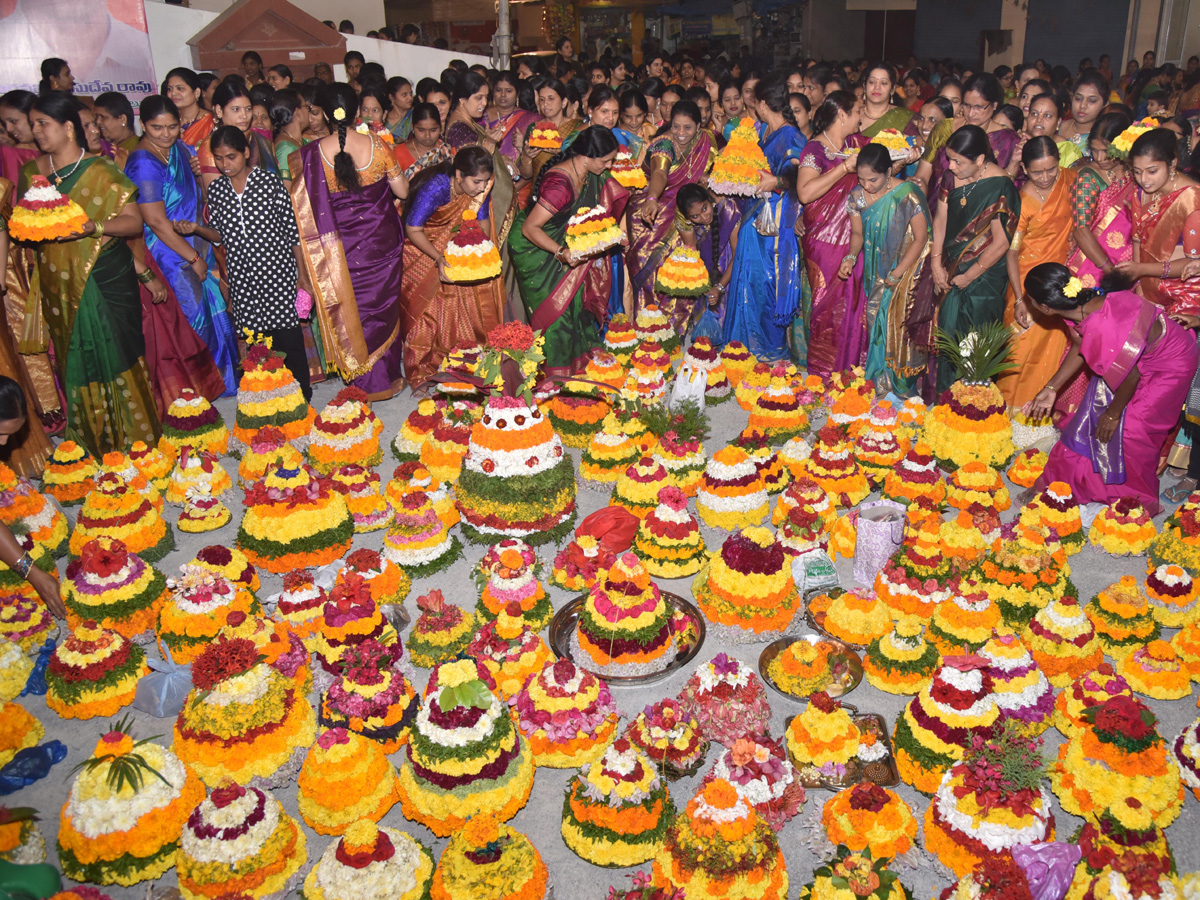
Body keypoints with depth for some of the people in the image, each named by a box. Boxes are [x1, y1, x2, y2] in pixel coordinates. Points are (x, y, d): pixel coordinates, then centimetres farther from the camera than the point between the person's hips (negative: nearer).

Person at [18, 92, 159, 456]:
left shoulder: (101, 170, -5)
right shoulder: (30, 173, 8)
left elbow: (135, 222, -11)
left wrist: (93, 227, -24)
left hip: (107, 279, -4)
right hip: (61, 285, 4)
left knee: (115, 352, 0)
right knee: (75, 356, 8)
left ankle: (134, 432, 16)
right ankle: (94, 436, 22)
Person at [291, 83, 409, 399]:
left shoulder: (312, 154, -14)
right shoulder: (376, 144, -12)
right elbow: (402, 191, -4)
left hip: (342, 246, -1)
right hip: (381, 239, 1)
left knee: (351, 307, 15)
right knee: (383, 304, 16)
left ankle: (364, 380, 25)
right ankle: (388, 377, 28)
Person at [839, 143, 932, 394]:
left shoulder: (907, 196, -19)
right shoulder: (857, 196, -4)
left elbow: (921, 238, -13)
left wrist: (897, 273, -15)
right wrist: (851, 257, -11)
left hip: (906, 271, -5)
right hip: (875, 273, 5)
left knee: (898, 324, -5)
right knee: (872, 321, 3)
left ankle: (900, 385, 11)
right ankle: (877, 378, 18)